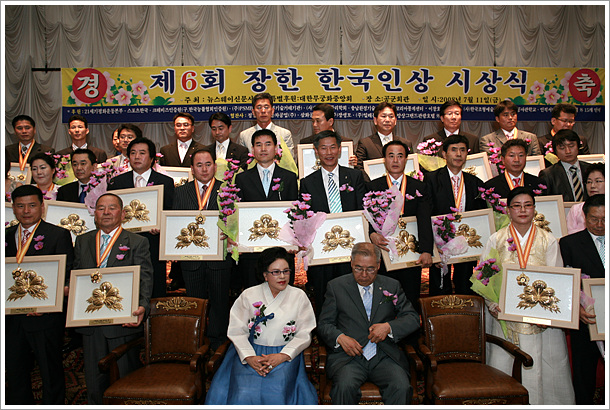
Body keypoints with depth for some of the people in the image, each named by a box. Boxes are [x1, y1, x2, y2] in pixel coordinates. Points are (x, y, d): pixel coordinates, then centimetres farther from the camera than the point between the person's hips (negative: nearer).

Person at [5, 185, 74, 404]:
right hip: (11, 317, 5)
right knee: (14, 372, 16)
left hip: (45, 318, -5)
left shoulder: (59, 235, -4)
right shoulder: (6, 236, 11)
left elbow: (66, 275, -9)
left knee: (51, 372, 8)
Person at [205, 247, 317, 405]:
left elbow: (304, 334, 3)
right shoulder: (248, 295, 7)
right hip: (251, 353, 0)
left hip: (285, 355, 0)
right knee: (243, 395, -26)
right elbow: (237, 331, 2)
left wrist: (282, 356, -12)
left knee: (275, 394, -28)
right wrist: (249, 357, -15)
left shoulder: (299, 296, 8)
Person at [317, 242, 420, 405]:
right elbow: (324, 324, 9)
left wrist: (389, 327, -9)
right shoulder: (336, 286, 9)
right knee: (345, 386, -32)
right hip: (348, 355, -1)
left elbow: (413, 318, 11)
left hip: (385, 356, 1)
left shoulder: (392, 286, 13)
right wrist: (340, 337, -12)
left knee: (401, 387, -27)